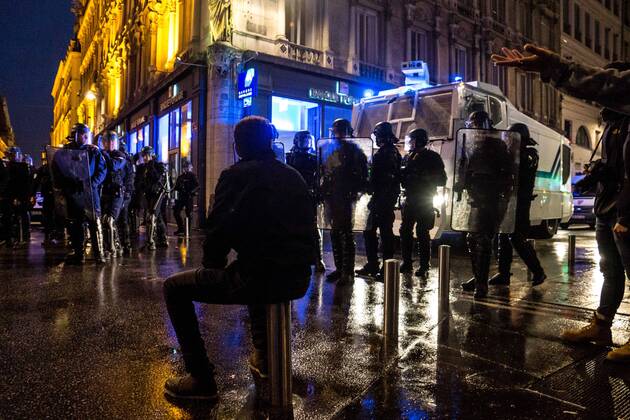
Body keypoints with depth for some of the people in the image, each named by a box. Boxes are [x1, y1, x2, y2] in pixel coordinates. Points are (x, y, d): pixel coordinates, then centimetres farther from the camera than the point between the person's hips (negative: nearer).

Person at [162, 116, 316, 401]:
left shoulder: (235, 175, -6)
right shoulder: (294, 176, 12)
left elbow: (217, 231, -9)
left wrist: (212, 267, 12)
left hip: (260, 279, -7)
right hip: (299, 280, 7)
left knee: (174, 288, 9)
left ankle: (201, 378, 6)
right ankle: (262, 356, 41)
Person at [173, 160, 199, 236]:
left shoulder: (192, 175, -2)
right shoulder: (180, 177, 16)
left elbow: (197, 186, -10)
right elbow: (177, 186, 20)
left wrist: (192, 192, -24)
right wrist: (172, 190, 2)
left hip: (189, 197, -6)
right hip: (181, 197, 6)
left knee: (188, 213, -2)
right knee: (176, 211, 2)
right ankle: (181, 228, 14)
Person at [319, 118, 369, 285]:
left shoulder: (352, 149, -2)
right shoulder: (327, 148, 13)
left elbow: (361, 173, -6)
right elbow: (323, 171, 17)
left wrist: (355, 191, -13)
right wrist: (323, 189, 9)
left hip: (346, 196, -6)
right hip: (330, 196, 6)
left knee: (346, 233, -4)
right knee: (335, 232, 11)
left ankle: (348, 272, 0)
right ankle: (339, 268, 22)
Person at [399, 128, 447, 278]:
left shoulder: (433, 157, -1)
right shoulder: (408, 157, 14)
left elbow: (442, 180, -5)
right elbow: (402, 176, 19)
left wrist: (425, 178, -17)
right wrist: (404, 176, -4)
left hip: (424, 202, -5)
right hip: (409, 200, 6)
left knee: (422, 233, -4)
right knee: (405, 230, 5)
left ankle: (424, 266, 3)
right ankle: (407, 262, 16)